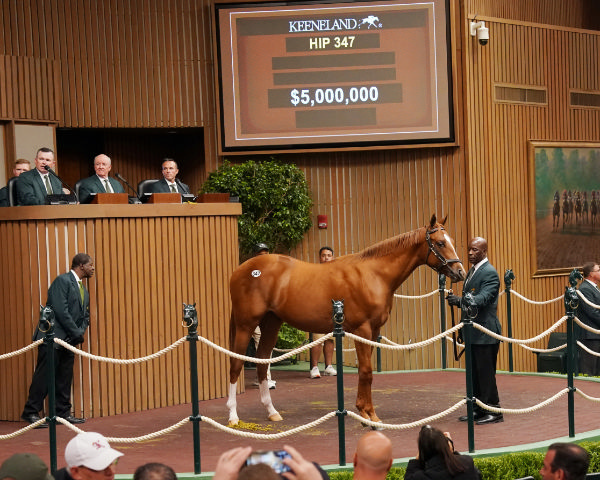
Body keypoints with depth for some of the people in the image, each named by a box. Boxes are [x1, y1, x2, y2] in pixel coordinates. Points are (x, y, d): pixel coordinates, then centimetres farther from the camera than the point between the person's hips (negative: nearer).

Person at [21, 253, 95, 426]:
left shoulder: (84, 291, 20)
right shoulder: (63, 281, -8)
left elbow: (85, 316, 21)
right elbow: (60, 310, -17)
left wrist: (80, 333, 0)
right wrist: (76, 333, -13)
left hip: (69, 340, 9)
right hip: (52, 337, -9)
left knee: (65, 378, 7)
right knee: (44, 375, -8)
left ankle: (63, 412, 12)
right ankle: (31, 412, -3)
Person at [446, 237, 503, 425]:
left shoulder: (489, 273, -13)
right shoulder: (472, 271, 17)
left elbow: (484, 297, -29)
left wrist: (461, 300, -45)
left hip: (485, 332, -10)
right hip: (473, 332, 10)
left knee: (486, 373, -6)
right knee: (475, 372, 14)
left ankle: (493, 411, 0)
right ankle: (478, 410, 21)